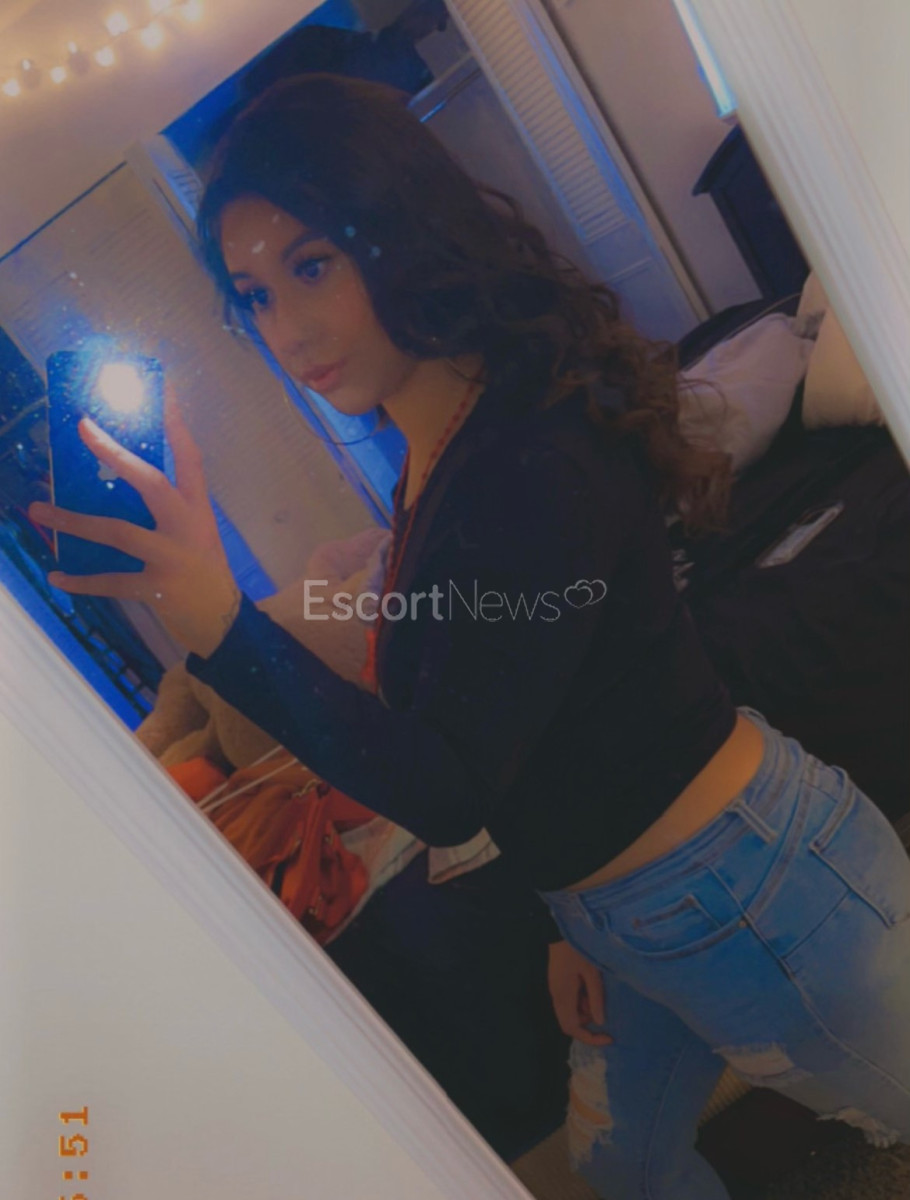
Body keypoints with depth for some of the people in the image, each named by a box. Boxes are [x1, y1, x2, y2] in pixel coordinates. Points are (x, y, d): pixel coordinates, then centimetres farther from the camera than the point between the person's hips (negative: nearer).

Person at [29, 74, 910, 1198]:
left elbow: (445, 789, -31)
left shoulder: (536, 464, -29)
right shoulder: (426, 472, 1)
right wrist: (568, 922, 13)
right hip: (624, 925, 9)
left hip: (757, 899, -9)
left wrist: (219, 625, -43)